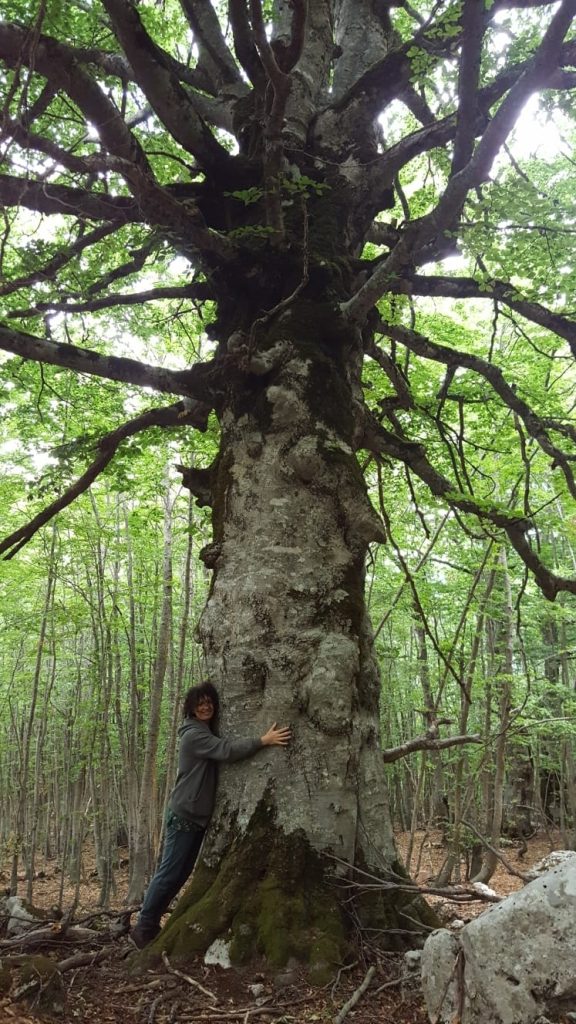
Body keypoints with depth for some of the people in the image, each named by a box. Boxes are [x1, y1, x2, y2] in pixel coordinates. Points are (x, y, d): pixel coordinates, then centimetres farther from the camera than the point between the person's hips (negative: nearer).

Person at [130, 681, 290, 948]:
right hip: (184, 816, -9)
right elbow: (227, 750, -29)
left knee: (180, 874, 13)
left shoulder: (208, 733, 14)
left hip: (198, 817, 9)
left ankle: (150, 925, 23)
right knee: (169, 874, -3)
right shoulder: (194, 734, -18)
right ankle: (144, 928, 9)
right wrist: (264, 740, -32)